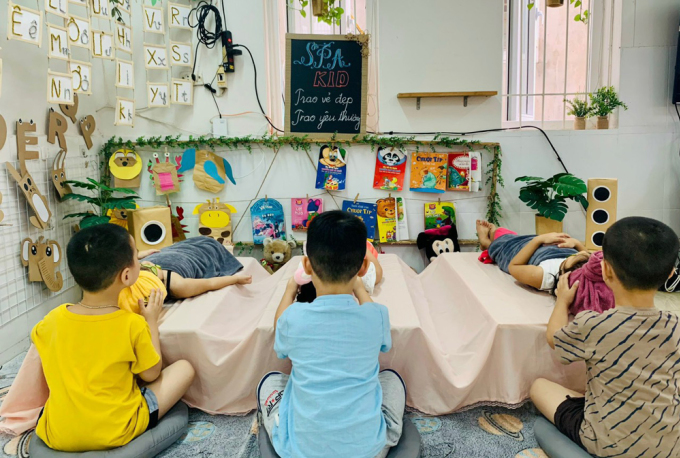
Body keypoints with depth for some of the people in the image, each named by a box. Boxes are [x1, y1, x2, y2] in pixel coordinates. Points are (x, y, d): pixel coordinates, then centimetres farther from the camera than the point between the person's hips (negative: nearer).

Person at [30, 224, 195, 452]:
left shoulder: (54, 319, -11)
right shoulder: (133, 324, -23)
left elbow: (37, 337, 14)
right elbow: (152, 374, -7)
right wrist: (151, 321, 1)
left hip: (57, 435, 0)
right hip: (115, 434, 0)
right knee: (184, 368, 5)